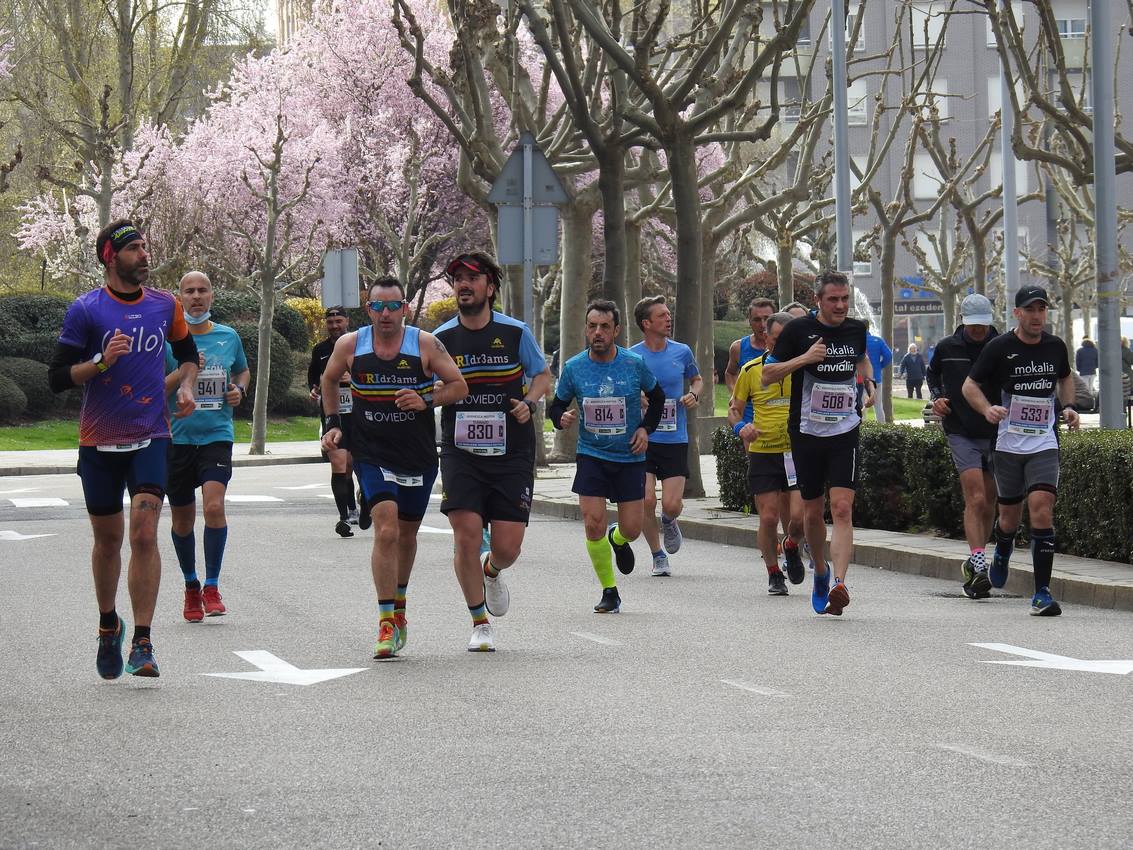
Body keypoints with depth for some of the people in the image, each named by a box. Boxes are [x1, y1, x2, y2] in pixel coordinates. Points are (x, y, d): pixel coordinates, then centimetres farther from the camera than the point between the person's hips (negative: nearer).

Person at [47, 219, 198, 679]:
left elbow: (187, 352, 25)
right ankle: (108, 625, 34)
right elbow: (57, 377, -7)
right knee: (108, 538, 11)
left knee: (144, 533, -14)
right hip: (99, 441, -1)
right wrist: (102, 361, -21)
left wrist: (185, 386, 6)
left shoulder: (165, 305, 6)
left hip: (151, 437, 1)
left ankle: (142, 643, -14)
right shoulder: (86, 309, -5)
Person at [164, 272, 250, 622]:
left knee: (214, 505, -20)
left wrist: (239, 389, 4)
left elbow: (243, 371, 26)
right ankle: (191, 587, 29)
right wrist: (182, 372, -17)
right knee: (182, 519, 9)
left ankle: (212, 587, -9)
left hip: (217, 435, 0)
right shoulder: (168, 339, -1)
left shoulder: (229, 337, 7)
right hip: (177, 436, 0)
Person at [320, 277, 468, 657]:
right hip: (372, 454, -2)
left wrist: (426, 400, -18)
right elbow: (329, 380, 16)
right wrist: (333, 423, 6)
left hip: (419, 456, 2)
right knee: (386, 530, -19)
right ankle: (388, 622, -14)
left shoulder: (426, 344, -7)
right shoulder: (350, 345, -3)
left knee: (407, 534, 16)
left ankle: (398, 606, 40)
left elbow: (459, 385, -2)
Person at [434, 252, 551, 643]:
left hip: (512, 453, 0)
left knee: (507, 546, -4)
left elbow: (543, 375, 13)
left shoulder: (515, 332, 1)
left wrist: (528, 402, -6)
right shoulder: (440, 339, 2)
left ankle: (492, 572, 36)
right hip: (461, 453, 0)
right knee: (466, 534, -13)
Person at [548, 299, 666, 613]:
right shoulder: (573, 368, -5)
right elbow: (557, 405, 7)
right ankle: (609, 591, 4)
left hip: (630, 457, 0)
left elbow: (657, 397, 11)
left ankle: (618, 540, 39)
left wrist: (646, 428, -1)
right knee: (593, 523, -13)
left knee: (632, 528, -1)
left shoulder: (635, 364, -6)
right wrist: (562, 418, -15)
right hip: (591, 455, 0)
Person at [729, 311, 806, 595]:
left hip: (798, 453, 0)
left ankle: (791, 547, 26)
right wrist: (741, 427, -11)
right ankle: (774, 574, 17)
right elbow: (734, 408, 11)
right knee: (769, 518, -3)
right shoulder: (751, 371, 3)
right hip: (762, 454, 0)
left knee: (799, 518, -9)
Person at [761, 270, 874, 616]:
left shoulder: (857, 329, 6)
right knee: (813, 511, 11)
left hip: (845, 432, 1)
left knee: (842, 508, -15)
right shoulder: (798, 331, -6)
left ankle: (839, 582, -23)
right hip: (807, 432, -1)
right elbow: (766, 376, -6)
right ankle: (820, 569, 36)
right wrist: (804, 358, -17)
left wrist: (869, 384, 12)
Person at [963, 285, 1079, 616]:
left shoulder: (1056, 346, 5)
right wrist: (987, 409, -18)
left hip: (1044, 444, 1)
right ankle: (1002, 554, 48)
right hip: (1008, 443, -1)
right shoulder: (999, 347, -6)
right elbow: (970, 385, 0)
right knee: (1010, 516, 10)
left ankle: (1042, 593, -14)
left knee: (1041, 509, -16)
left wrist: (1068, 406, 8)